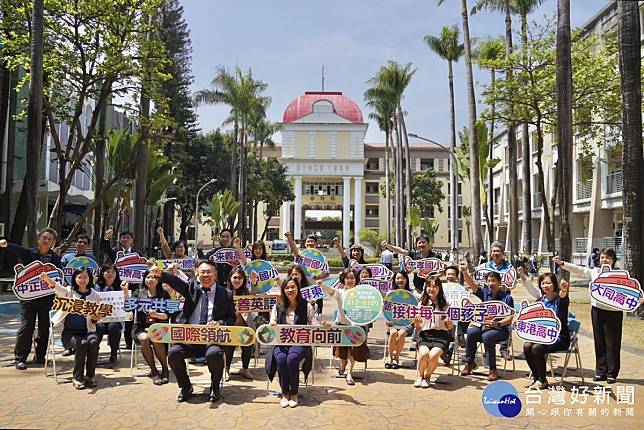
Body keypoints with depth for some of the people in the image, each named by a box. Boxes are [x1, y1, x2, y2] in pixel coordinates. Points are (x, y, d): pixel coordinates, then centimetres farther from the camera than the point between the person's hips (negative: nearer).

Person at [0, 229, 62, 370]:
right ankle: (20, 358, 10)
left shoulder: (56, 258, 4)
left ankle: (40, 356, 24)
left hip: (47, 298, 2)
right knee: (26, 327, -1)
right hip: (29, 296, -2)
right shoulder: (29, 253, -1)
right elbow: (18, 250, -21)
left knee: (44, 328, 9)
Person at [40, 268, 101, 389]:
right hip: (70, 332, -1)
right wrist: (48, 279, -42)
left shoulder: (95, 295, 8)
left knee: (93, 342, -30)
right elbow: (58, 288, -20)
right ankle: (77, 378, -16)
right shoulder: (69, 291, 5)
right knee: (82, 343, -31)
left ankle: (90, 376, -15)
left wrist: (94, 319, -15)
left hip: (87, 331, 2)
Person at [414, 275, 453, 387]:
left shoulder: (445, 305, 7)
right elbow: (418, 329, 11)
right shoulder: (421, 304, 10)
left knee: (433, 355, -31)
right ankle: (419, 375, -1)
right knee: (424, 353, -32)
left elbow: (450, 328, 10)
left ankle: (427, 376, 1)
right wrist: (417, 323, -11)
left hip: (441, 336, -1)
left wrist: (450, 324, -13)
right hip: (425, 335, 1)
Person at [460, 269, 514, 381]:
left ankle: (493, 370, -20)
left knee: (486, 336, -32)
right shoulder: (485, 292, 10)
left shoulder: (507, 297, 0)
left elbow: (511, 317, -5)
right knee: (471, 332, -24)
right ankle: (469, 363, -10)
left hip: (501, 329, -4)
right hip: (484, 326, 4)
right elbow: (472, 284, -6)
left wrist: (498, 324, -21)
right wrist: (465, 273, -24)